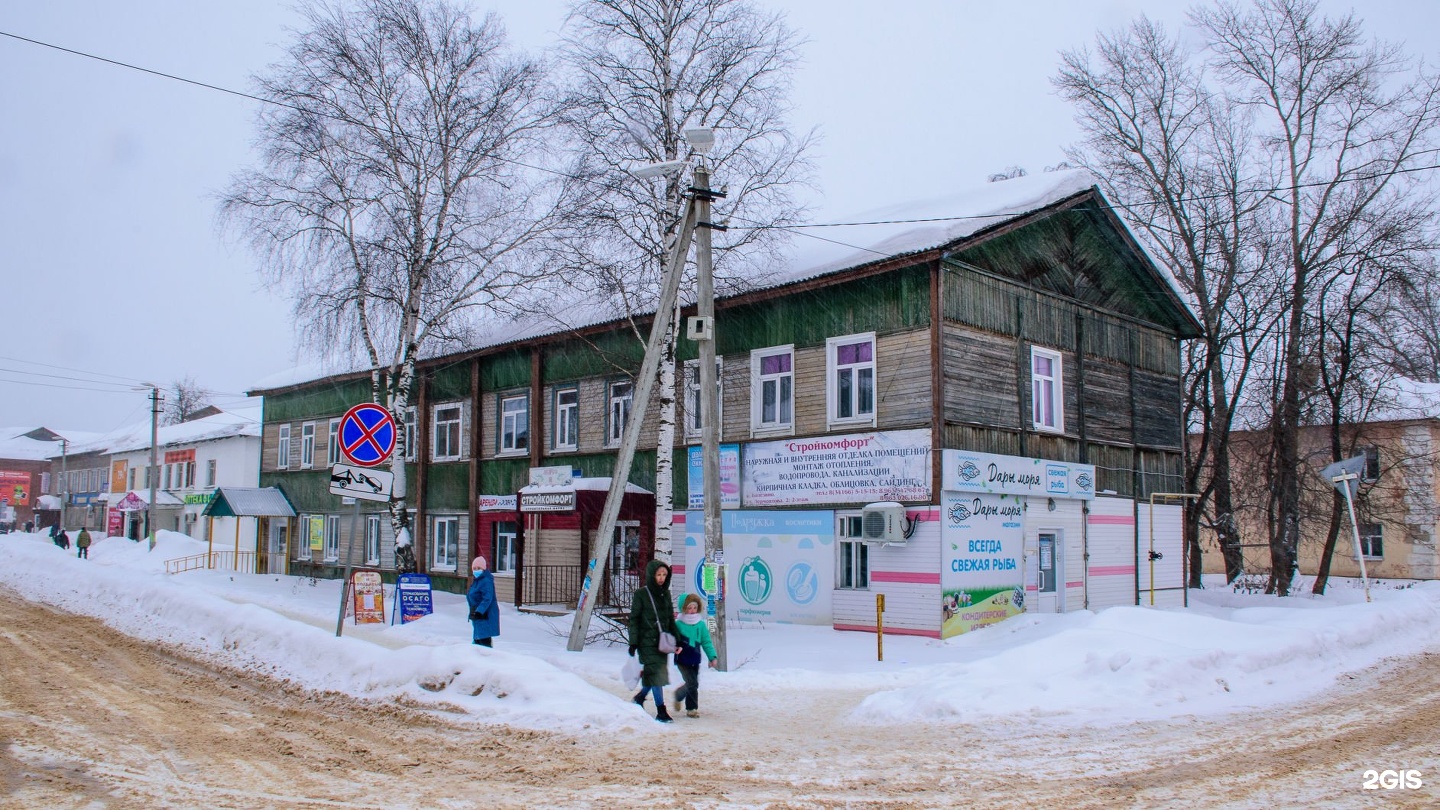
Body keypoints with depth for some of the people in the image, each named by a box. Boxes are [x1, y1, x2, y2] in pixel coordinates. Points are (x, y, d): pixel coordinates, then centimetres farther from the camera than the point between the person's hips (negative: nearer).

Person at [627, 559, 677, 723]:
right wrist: (633, 643, -9)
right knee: (655, 674, -9)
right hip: (647, 641, -6)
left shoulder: (666, 594, 11)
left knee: (658, 674, 9)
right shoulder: (641, 595, -5)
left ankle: (639, 698, 32)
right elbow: (633, 619, -5)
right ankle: (661, 710, -4)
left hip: (662, 642, 6)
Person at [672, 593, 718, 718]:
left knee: (692, 684, 11)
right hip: (682, 659, -4)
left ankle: (678, 695, 33)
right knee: (692, 683, -9)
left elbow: (706, 642, 5)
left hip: (695, 660, 4)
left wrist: (712, 656, -1)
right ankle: (692, 708, 9)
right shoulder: (678, 624, -8)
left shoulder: (701, 625, 2)